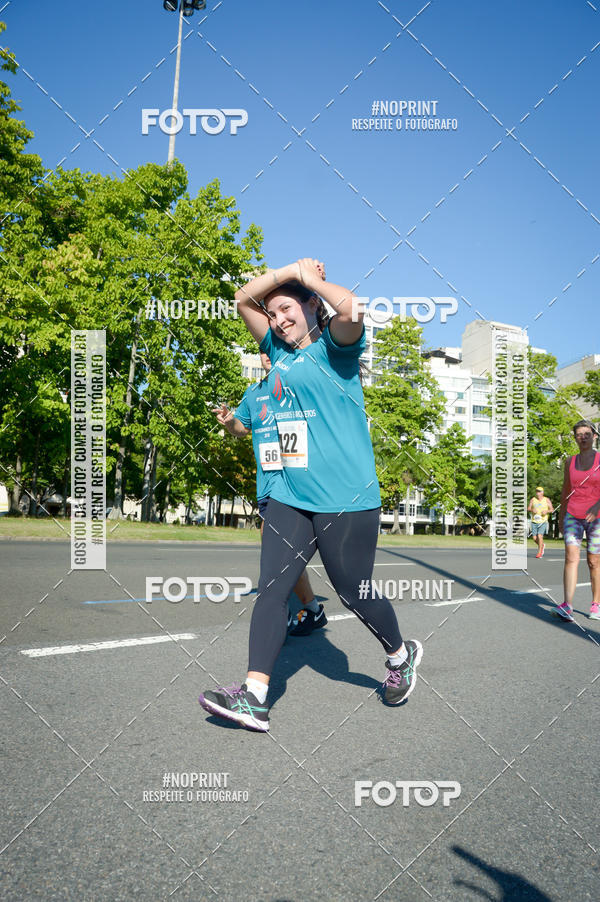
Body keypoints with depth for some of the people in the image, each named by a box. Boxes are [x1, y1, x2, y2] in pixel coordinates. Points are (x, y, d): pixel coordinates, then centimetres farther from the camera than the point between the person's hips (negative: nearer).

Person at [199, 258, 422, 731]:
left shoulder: (334, 349, -2)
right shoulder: (279, 350, 16)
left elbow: (351, 309, -24)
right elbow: (244, 299, 19)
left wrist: (310, 278, -7)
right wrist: (291, 269, 6)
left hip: (347, 501, -6)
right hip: (290, 497, 6)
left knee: (354, 594, 6)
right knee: (270, 589, -4)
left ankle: (401, 656, 33)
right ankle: (254, 697, -3)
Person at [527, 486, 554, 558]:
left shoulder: (547, 500, 3)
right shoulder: (533, 499, 6)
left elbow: (552, 510, 6)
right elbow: (528, 508, 7)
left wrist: (546, 511, -14)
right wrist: (532, 510, -15)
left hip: (543, 522, -3)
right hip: (534, 522, 3)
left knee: (540, 536, -17)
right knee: (535, 538, 0)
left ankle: (539, 552, -5)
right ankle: (542, 545, 32)